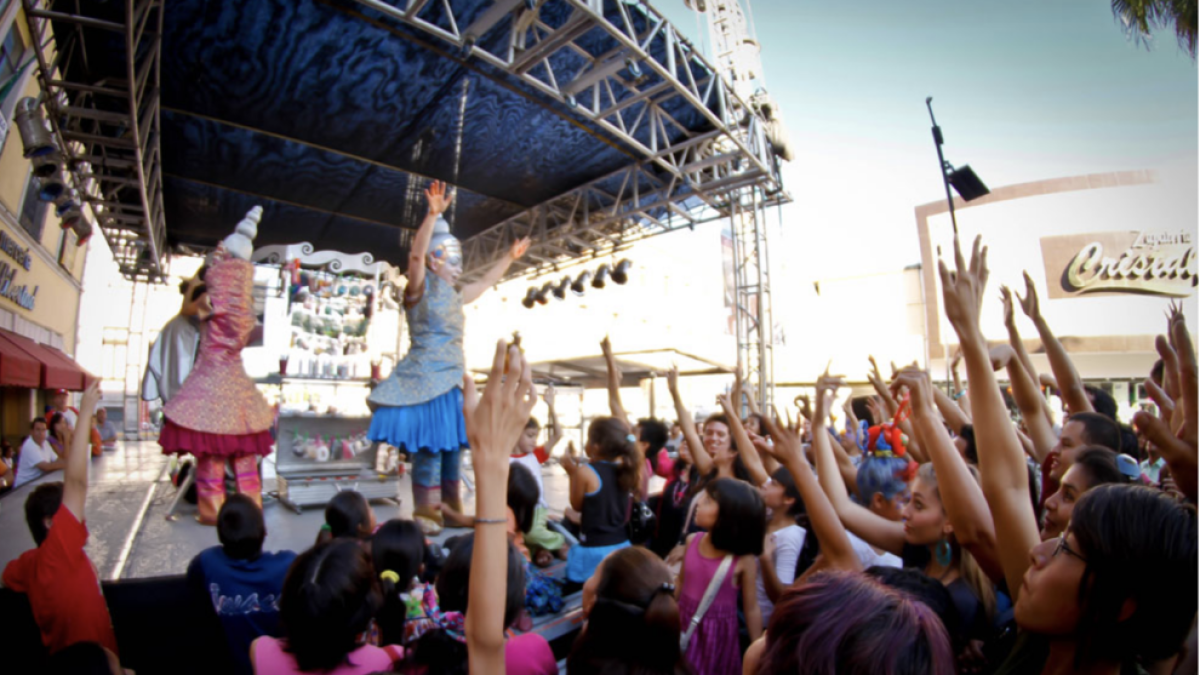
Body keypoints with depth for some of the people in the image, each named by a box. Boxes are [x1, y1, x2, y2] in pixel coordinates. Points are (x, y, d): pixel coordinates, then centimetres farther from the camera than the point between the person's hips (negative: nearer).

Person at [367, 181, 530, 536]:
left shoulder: (454, 297, 16)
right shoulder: (419, 290, -4)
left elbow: (485, 283, 31)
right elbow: (415, 256, -22)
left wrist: (510, 257, 36)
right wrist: (433, 216, -32)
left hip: (451, 380, 8)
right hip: (425, 380, -8)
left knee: (451, 447, 11)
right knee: (429, 449, -7)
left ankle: (451, 510, 21)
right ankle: (425, 514, 5)